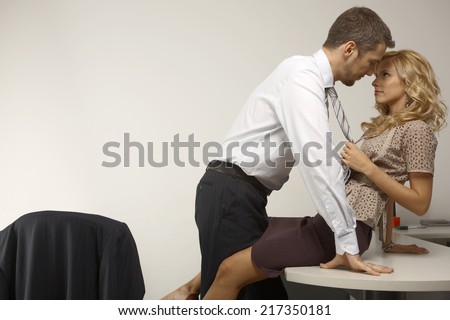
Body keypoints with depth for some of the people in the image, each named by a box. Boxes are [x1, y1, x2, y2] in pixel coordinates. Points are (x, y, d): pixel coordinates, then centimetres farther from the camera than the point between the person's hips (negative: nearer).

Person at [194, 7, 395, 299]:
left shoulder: (312, 80, 14)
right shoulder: (304, 77, -17)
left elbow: (321, 157, 18)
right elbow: (318, 164, -26)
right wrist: (348, 243, -24)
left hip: (243, 195, 10)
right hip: (231, 196, -9)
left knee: (265, 291, 12)